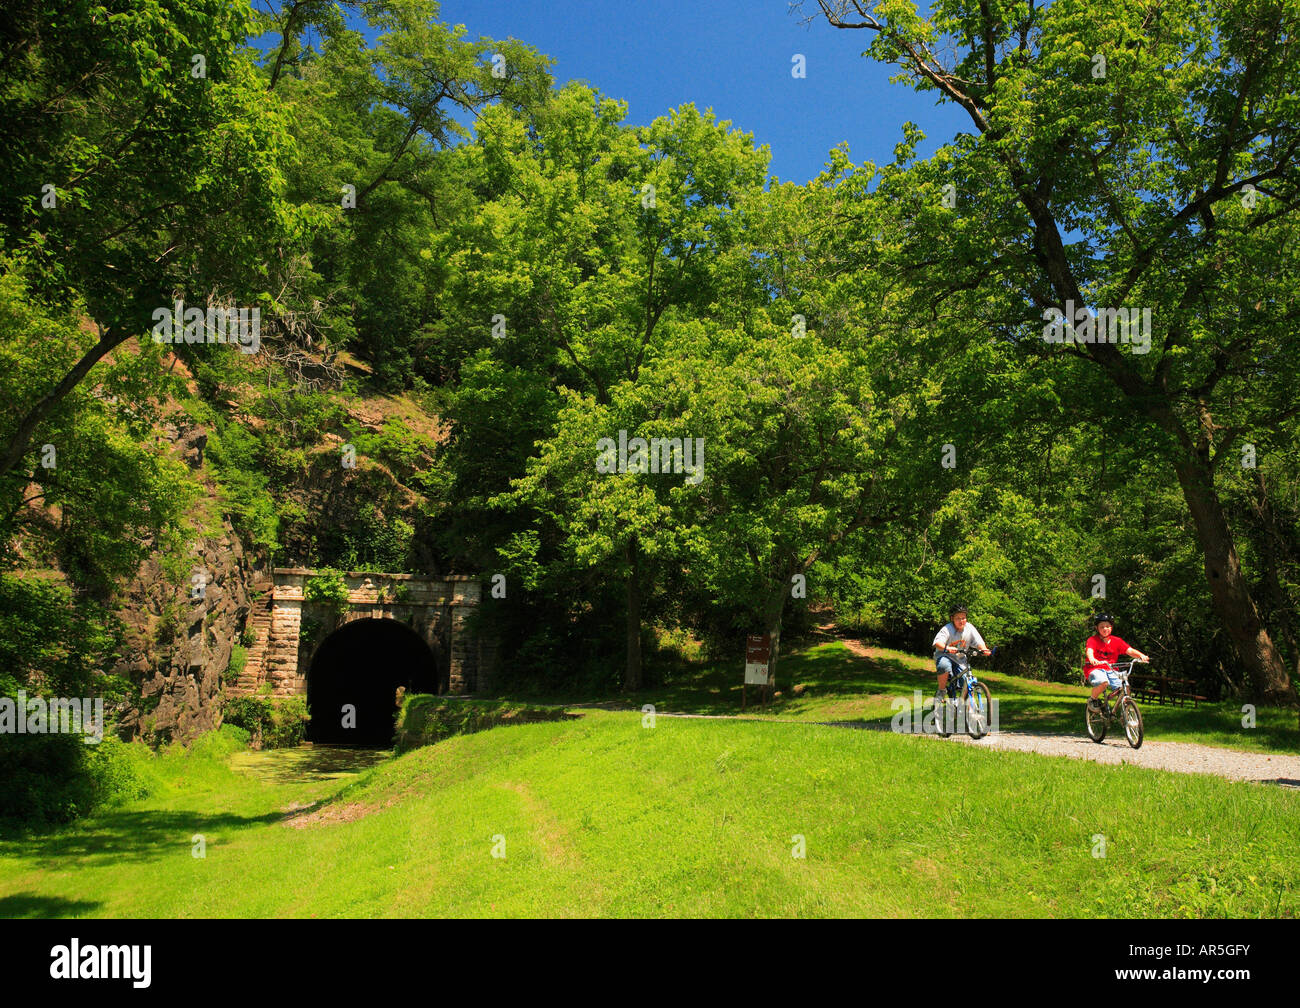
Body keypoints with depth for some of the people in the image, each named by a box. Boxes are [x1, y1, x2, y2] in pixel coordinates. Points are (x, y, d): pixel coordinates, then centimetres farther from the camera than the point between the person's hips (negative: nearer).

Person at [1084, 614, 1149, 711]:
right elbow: (1089, 651, -26)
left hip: (1110, 670, 5)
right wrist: (1092, 659, -50)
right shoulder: (1093, 640, -7)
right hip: (1095, 669, -4)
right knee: (1103, 682, -35)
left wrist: (1141, 655, -26)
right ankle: (1092, 699, -6)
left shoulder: (1116, 641, 5)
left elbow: (1129, 650, -5)